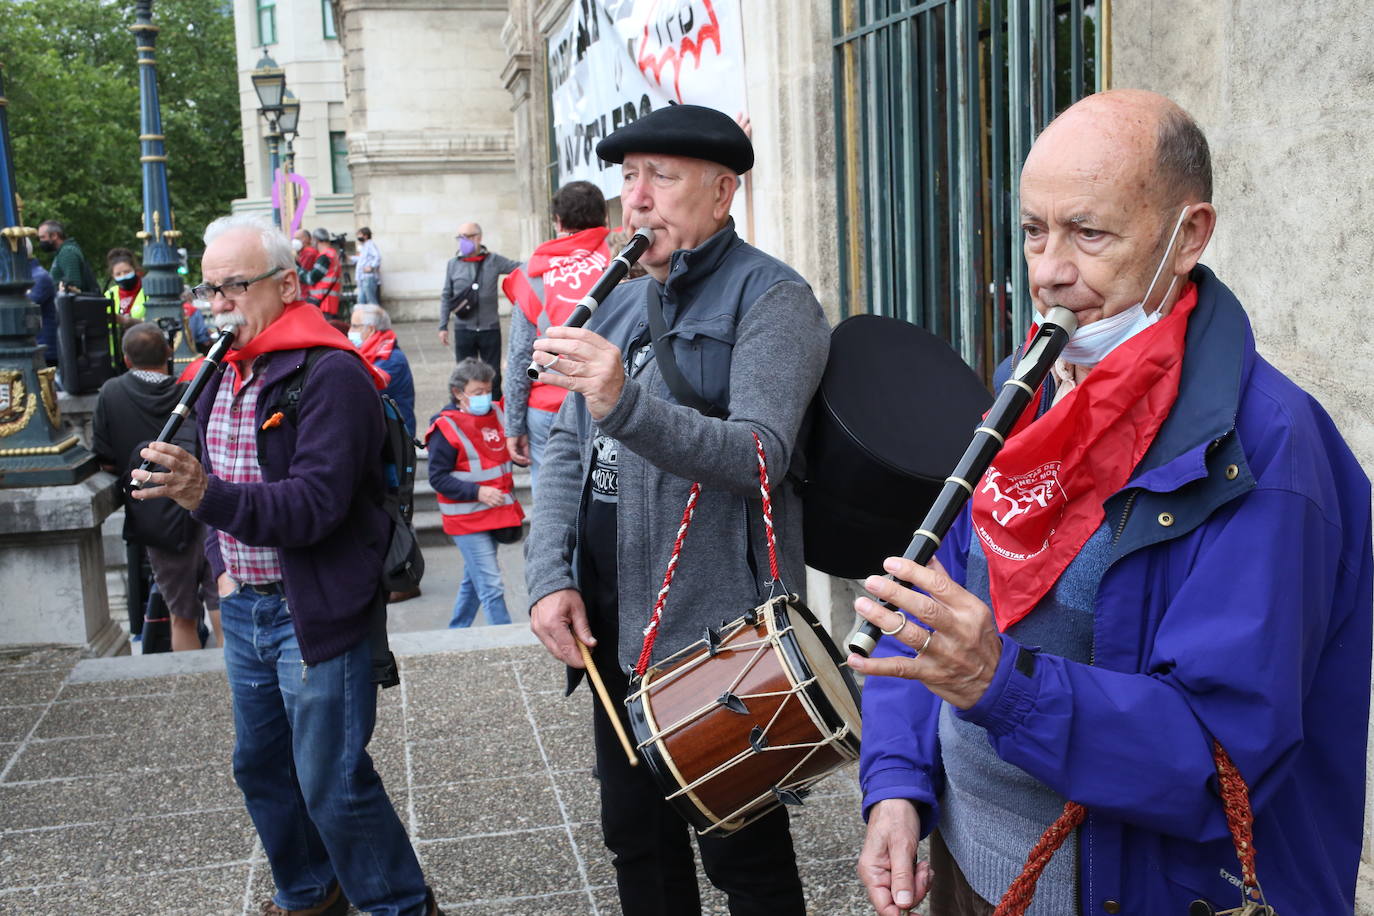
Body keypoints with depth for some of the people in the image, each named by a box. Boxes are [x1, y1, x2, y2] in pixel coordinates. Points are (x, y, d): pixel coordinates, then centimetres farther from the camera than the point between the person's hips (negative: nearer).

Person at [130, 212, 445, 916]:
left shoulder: (331, 375, -17)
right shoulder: (224, 370, 10)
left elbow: (316, 504, -26)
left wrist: (209, 497, -39)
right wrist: (222, 563, 7)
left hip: (313, 612, -8)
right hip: (244, 607, 8)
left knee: (333, 785, -2)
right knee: (260, 765, 19)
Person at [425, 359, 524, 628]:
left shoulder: (496, 414, 6)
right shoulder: (446, 427, -14)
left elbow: (505, 456, 23)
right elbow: (438, 477, -15)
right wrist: (478, 492, -23)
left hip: (495, 514, 7)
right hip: (468, 521, -7)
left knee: (474, 580, 20)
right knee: (491, 586, -8)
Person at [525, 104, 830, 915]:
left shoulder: (771, 298, -9)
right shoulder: (623, 303, 14)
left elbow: (761, 456, -23)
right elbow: (566, 448, 12)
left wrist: (626, 406, -36)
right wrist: (550, 574, -2)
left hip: (720, 637, -7)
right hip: (616, 631, 8)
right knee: (637, 841, 20)